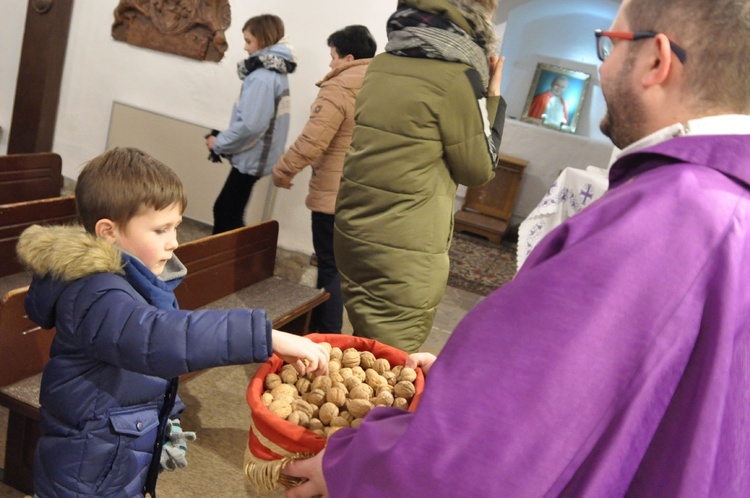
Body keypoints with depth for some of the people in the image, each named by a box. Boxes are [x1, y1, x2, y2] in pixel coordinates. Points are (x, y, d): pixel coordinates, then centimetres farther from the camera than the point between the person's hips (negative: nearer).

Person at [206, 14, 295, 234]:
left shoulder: (262, 77, -20)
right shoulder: (276, 72, 12)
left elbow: (251, 125, -28)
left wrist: (219, 143, -13)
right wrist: (224, 141, 11)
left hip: (251, 158, -10)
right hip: (255, 156, 10)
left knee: (229, 216, -2)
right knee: (223, 209, 17)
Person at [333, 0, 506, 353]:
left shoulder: (381, 64, 7)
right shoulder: (457, 76, -13)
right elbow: (478, 170, -3)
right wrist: (493, 98, 7)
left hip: (352, 232, 7)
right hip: (404, 254, -7)